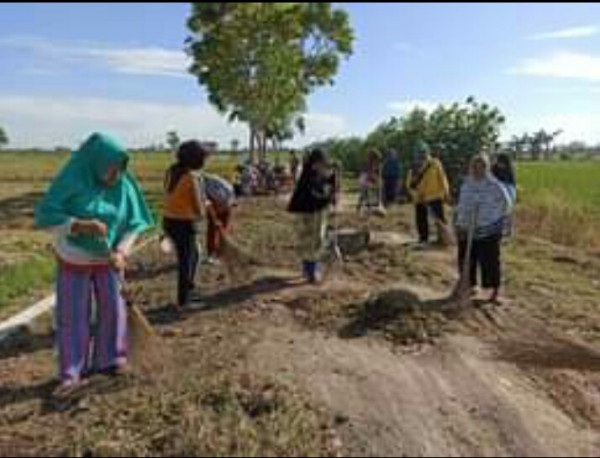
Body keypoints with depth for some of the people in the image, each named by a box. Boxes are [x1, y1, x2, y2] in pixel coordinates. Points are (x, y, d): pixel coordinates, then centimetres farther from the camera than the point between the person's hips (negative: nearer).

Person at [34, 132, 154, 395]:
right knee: (73, 315, 3)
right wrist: (82, 225, -35)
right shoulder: (72, 180, -22)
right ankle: (72, 373, 15)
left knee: (112, 308, 8)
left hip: (108, 257, 3)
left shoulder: (124, 185, -13)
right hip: (74, 259, -3)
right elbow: (44, 216, -23)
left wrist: (121, 252, -25)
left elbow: (135, 223, -10)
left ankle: (108, 360, 27)